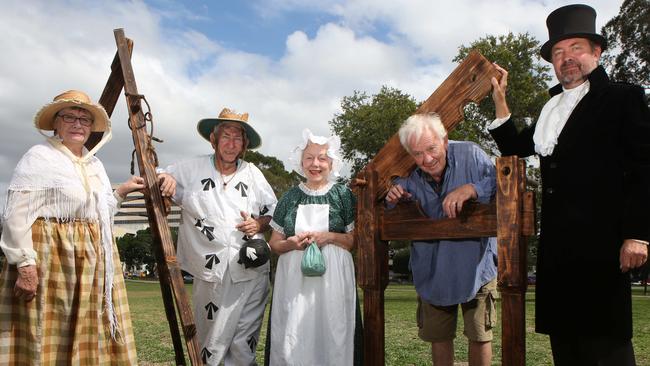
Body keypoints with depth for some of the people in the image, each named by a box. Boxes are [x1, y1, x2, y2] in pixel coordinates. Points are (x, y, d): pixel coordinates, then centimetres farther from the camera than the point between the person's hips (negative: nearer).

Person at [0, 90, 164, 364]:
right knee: (48, 340, -5)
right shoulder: (39, 157, -5)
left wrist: (120, 192, 14)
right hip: (50, 259, -7)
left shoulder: (95, 164, 18)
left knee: (89, 339, 9)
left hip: (93, 262, 7)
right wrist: (25, 264, -19)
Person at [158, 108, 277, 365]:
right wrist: (165, 180, -10)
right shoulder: (191, 170, 2)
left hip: (252, 274, 2)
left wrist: (259, 224, -5)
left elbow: (275, 212, 15)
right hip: (211, 274, -1)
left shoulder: (252, 173, 8)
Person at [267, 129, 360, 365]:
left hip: (332, 278, -1)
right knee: (292, 341, 2)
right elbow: (274, 243, 10)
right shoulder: (290, 197, 7)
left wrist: (329, 237, -13)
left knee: (331, 336, -1)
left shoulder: (343, 195, 2)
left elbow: (358, 240, 2)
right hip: (294, 278, 2)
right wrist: (292, 243, -10)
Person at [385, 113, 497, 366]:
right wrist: (393, 200, -18)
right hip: (433, 271, 2)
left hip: (476, 266, -2)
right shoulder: (407, 177, -8)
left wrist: (471, 189, -38)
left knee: (479, 335, 12)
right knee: (438, 336, 17)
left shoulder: (470, 155, -15)